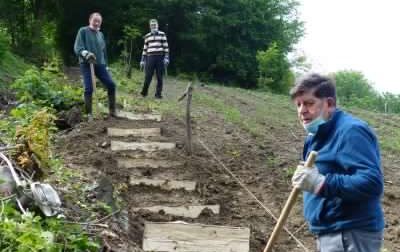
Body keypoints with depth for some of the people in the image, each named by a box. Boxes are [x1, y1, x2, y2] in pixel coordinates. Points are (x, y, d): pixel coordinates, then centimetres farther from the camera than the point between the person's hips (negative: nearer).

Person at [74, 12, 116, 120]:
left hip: (100, 64, 5)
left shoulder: (100, 34, 17)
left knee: (111, 84, -3)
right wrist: (86, 53, -29)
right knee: (89, 88, -9)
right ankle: (89, 114, 1)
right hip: (86, 64, -5)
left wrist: (105, 64, 19)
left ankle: (112, 110, 8)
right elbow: (77, 47, -10)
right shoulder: (83, 31, -1)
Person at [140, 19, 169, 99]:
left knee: (159, 77, 1)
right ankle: (144, 92, 11)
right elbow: (145, 48, 14)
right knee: (148, 76, -4)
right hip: (150, 57, 1)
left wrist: (166, 57, -7)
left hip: (160, 57, -1)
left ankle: (158, 94, 8)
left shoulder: (162, 34, 7)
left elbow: (166, 47, 3)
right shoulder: (147, 36, 13)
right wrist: (142, 60, 9)